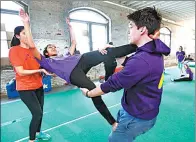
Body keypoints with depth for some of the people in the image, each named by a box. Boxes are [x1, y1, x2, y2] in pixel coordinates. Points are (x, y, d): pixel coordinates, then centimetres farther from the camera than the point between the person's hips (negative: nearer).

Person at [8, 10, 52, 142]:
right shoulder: (14, 50, -10)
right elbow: (21, 72, -16)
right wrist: (40, 70, -19)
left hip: (38, 85, 6)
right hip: (25, 88, -6)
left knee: (39, 112, 14)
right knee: (37, 113, -7)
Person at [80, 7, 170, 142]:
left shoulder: (141, 60, -34)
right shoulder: (154, 51, -1)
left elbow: (113, 83, -26)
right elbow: (130, 64, 10)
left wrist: (88, 93, -9)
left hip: (137, 116, -8)